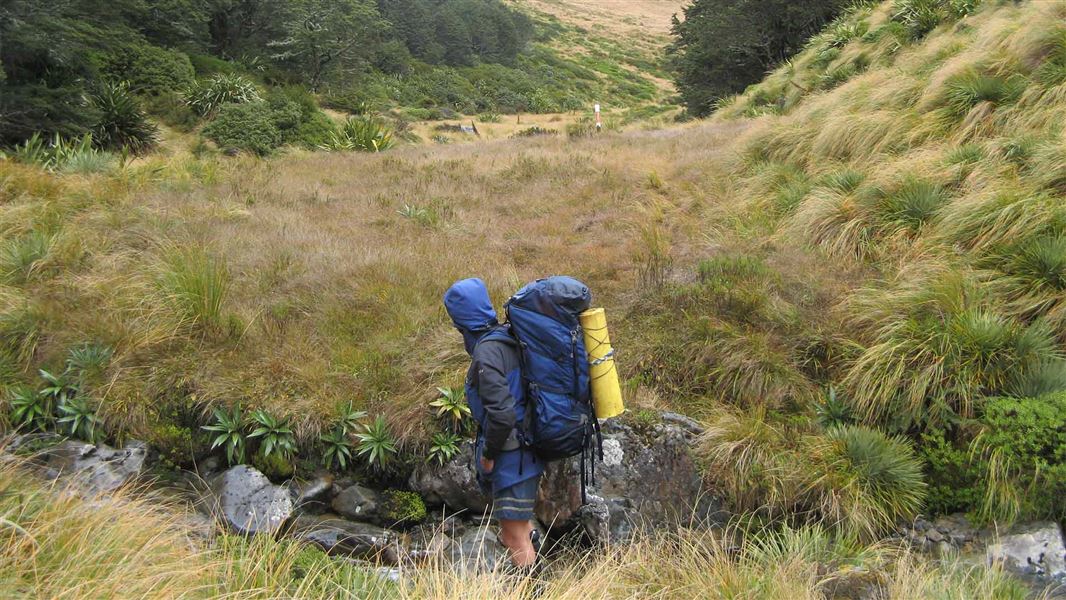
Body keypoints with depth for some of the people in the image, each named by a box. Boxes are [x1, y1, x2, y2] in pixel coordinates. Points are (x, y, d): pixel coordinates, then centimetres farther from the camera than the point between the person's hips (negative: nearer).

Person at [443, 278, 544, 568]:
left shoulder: (486, 352, -24)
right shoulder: (507, 338, 2)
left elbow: (502, 413, -29)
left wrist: (488, 454, -15)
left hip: (511, 454, -10)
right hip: (528, 447, 10)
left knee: (515, 538, 1)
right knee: (521, 523, 31)